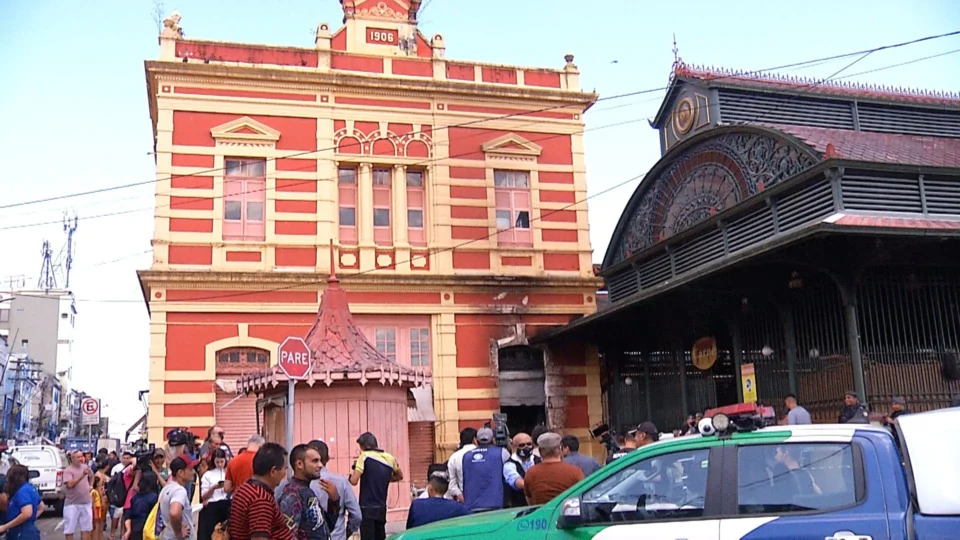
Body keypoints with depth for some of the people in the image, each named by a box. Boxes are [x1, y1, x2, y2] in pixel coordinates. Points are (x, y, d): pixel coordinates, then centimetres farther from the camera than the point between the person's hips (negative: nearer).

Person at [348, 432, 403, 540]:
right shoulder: (390, 458, 7)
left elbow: (354, 481, -14)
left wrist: (351, 475, 6)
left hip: (367, 508, -6)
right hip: (381, 508, 6)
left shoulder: (365, 456, -9)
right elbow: (400, 476, 23)